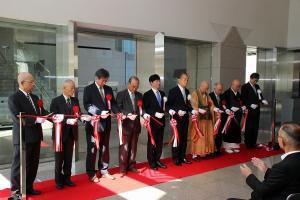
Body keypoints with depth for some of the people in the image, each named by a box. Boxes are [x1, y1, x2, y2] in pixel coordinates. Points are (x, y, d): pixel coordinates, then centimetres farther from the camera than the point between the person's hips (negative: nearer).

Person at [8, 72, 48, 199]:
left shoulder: (34, 97, 13)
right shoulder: (14, 98, -11)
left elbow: (43, 112, 6)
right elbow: (18, 118, -20)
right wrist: (36, 120, -28)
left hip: (35, 136, 7)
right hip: (23, 138, -7)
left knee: (33, 164, 16)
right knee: (20, 164, 4)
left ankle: (28, 187, 31)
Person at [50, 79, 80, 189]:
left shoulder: (75, 100, 6)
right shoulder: (56, 101, -10)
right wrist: (67, 121, -28)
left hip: (71, 133, 4)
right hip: (60, 134, -4)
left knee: (68, 158, 13)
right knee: (59, 159, 9)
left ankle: (67, 178, 26)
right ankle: (59, 180, 23)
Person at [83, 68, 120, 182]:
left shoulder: (108, 89, 10)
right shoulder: (88, 89, -4)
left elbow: (113, 103, 8)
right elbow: (87, 105, -12)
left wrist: (118, 112, -11)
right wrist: (99, 113, -23)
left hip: (106, 123, 5)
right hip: (93, 123, -5)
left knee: (104, 147, 14)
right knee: (92, 148, 5)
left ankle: (104, 170, 27)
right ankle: (91, 174, 15)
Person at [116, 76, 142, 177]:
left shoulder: (139, 95, 12)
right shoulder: (121, 94, -3)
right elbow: (118, 109, -9)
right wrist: (128, 115, -22)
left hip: (136, 124, 5)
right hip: (125, 124, -4)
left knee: (133, 146, 11)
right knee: (124, 147, 0)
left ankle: (131, 165, 24)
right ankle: (123, 168, 9)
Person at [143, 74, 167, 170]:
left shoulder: (162, 93, 13)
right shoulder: (147, 94, -5)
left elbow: (164, 105, 16)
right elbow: (146, 109, -10)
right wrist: (155, 114, -20)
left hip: (161, 120, 6)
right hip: (152, 121, -5)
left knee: (160, 142, 10)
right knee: (151, 142, 3)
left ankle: (157, 160, 22)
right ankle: (151, 162, 13)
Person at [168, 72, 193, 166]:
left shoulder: (187, 91, 13)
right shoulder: (173, 91, -7)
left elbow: (188, 104, 17)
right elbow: (169, 105, -11)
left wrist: (192, 110, -1)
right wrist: (177, 112, -23)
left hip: (185, 118, 7)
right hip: (177, 118, -6)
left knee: (184, 138, 11)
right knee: (177, 138, 0)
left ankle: (182, 157, 21)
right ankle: (176, 158, 10)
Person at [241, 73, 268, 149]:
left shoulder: (257, 86, 15)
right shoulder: (245, 87, -6)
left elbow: (260, 96, 17)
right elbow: (243, 99, -12)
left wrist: (263, 100, -4)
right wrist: (251, 105, -20)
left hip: (256, 110, 7)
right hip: (249, 111, -7)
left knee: (255, 128, 9)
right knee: (249, 128, -1)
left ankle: (253, 143, 18)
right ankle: (248, 144, 7)